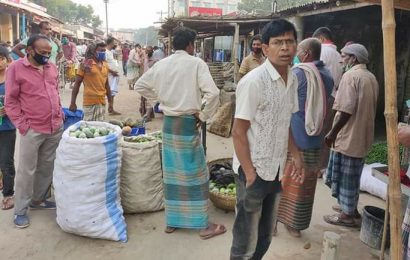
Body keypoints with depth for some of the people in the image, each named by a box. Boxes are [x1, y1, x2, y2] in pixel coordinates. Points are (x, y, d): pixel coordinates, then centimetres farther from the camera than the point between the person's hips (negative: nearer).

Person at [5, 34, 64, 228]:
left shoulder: (51, 67, 9)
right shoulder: (16, 68, -8)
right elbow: (10, 101, -8)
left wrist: (60, 114, 10)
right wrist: (23, 125, -12)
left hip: (56, 127, 6)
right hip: (32, 130, -5)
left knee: (47, 167, 15)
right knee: (27, 171, 3)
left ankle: (38, 199, 32)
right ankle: (20, 210, 16)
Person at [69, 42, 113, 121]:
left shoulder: (105, 65, 10)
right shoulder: (86, 64, -5)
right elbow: (77, 83, -3)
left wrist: (110, 103, 16)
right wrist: (73, 102, -6)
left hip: (102, 102, 5)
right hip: (89, 102, -5)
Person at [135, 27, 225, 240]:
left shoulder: (161, 64, 5)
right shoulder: (196, 63, -10)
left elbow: (139, 86, 15)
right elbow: (213, 93, -20)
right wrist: (203, 116, -7)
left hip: (168, 123, 5)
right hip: (187, 123, -5)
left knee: (172, 173, 14)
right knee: (195, 173, 4)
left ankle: (172, 221, 26)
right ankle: (204, 225, 14)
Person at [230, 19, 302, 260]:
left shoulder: (293, 80, 5)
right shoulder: (253, 82, -19)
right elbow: (238, 132, -17)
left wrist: (296, 154, 10)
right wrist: (249, 173, -17)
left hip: (277, 170, 7)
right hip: (255, 170, -7)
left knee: (265, 237, 21)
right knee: (246, 241, 8)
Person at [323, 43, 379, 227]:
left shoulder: (350, 75, -15)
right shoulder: (371, 77, 13)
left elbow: (346, 110, -22)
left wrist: (332, 133, -15)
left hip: (348, 135, -9)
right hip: (362, 135, 9)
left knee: (345, 176, 2)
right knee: (352, 175, 20)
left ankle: (347, 215, 11)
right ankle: (350, 207, 31)